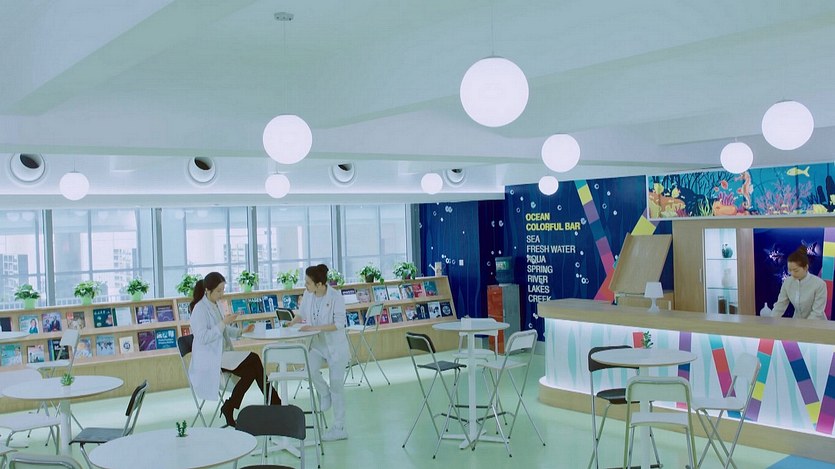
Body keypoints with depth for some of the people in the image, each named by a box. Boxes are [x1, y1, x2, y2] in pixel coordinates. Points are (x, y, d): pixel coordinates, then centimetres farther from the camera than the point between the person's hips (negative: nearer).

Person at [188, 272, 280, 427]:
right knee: (253, 360, -21)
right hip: (209, 358, -8)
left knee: (251, 371, -16)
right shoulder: (200, 309, -12)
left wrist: (242, 331, 9)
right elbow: (203, 337, -21)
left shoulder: (215, 305, 14)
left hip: (221, 354, 8)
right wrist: (223, 323, -25)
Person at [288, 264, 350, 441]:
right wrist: (292, 322, -8)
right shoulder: (308, 294, -6)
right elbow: (302, 313, 11)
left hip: (336, 346, -4)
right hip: (317, 344, 4)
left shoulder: (335, 296, -20)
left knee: (336, 385, 1)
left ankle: (339, 428, 14)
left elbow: (339, 324, -21)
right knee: (310, 368, -25)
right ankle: (324, 393, 8)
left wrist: (315, 328, -27)